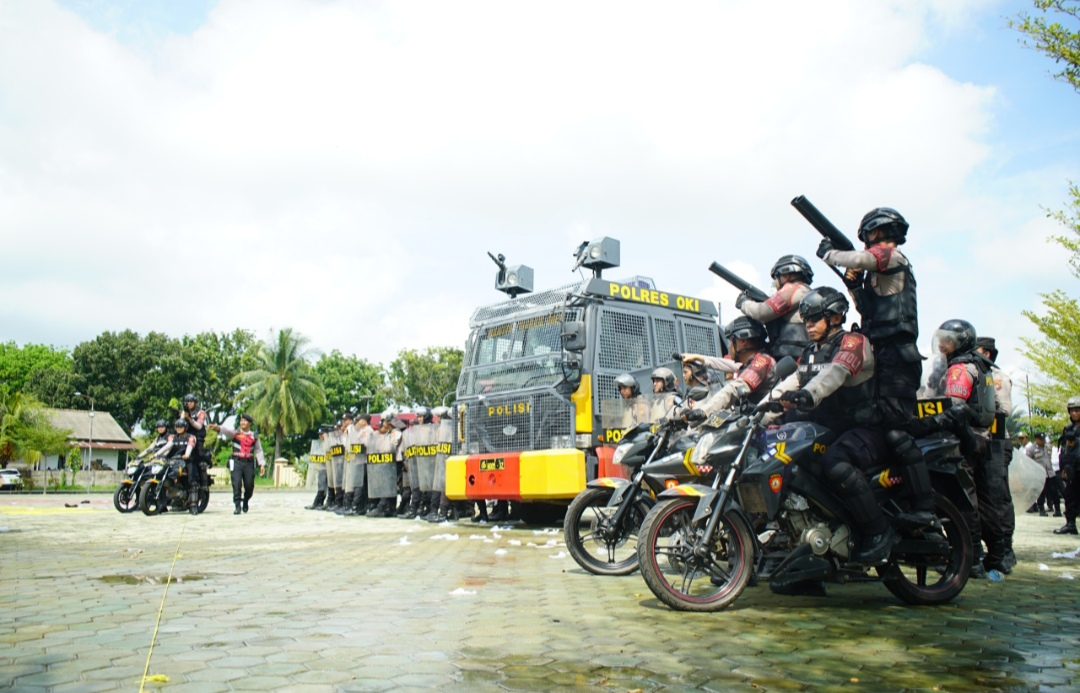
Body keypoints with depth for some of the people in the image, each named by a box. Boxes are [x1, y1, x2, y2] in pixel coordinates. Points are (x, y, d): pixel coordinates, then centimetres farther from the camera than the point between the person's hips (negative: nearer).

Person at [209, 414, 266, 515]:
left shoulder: (254, 436, 11)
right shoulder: (235, 433, 5)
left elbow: (259, 451, 15)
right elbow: (226, 430, -16)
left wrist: (262, 464, 9)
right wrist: (216, 427, -38)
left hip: (249, 462, 2)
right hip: (236, 462, -2)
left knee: (249, 485, 3)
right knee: (236, 484, -12)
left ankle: (245, 501, 31)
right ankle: (237, 506, -5)